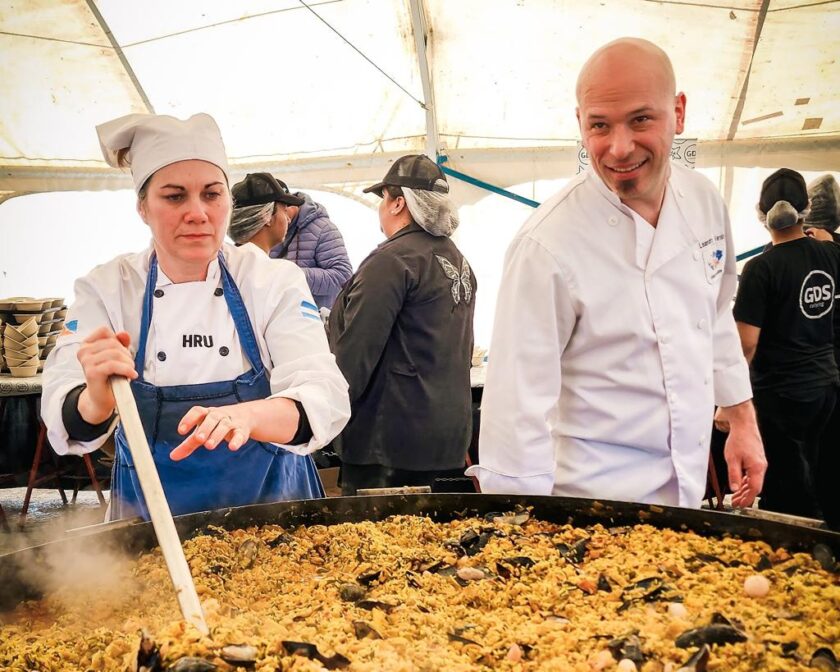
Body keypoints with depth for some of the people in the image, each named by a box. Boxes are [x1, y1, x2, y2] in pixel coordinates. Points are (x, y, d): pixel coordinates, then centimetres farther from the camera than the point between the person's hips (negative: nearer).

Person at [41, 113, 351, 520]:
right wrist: (97, 400, -35)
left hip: (270, 505, -1)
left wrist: (246, 415, -37)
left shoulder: (275, 281, -6)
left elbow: (325, 398, -17)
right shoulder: (106, 288, -3)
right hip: (150, 515, 1)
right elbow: (65, 417, -13)